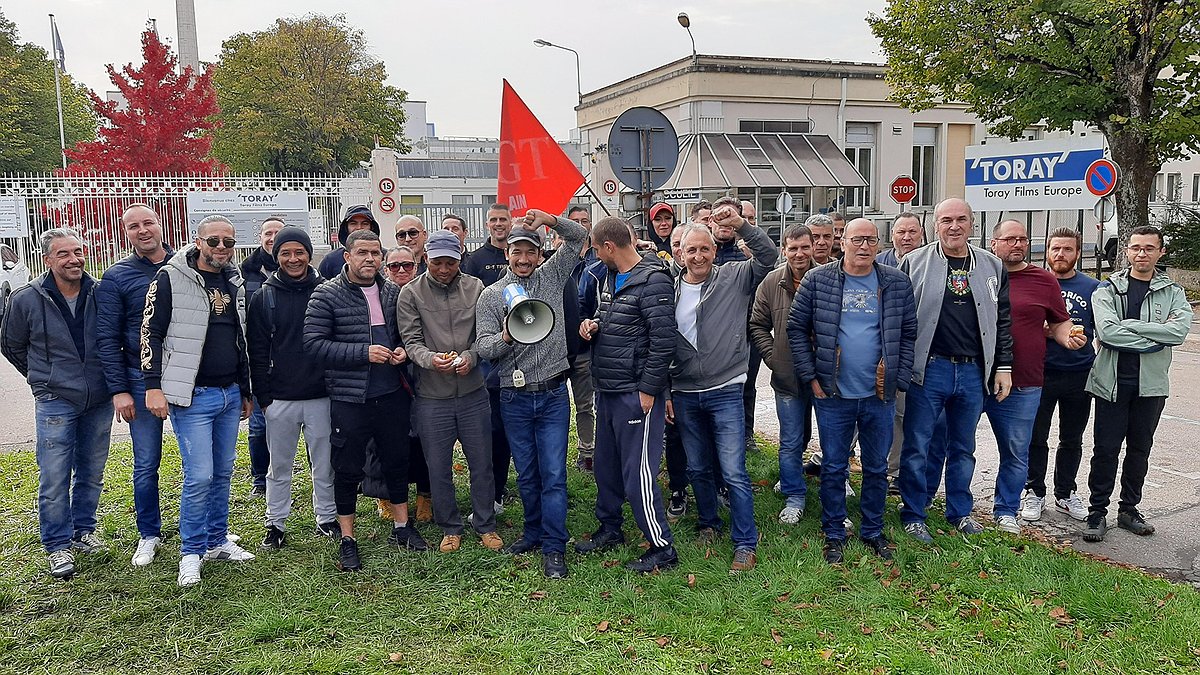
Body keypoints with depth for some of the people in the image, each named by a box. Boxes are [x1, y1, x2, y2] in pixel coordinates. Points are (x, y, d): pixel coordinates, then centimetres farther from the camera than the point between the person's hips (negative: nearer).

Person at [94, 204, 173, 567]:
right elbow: (107, 338, -2)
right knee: (146, 465, 6)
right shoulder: (117, 276, -1)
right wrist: (119, 389, -8)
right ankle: (149, 535, 23)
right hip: (142, 382, -1)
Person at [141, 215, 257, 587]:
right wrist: (153, 386, -13)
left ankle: (217, 541, 26)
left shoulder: (235, 283, 12)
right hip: (192, 396, -6)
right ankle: (191, 552, 9)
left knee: (223, 473, 13)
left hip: (230, 395, 6)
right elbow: (151, 333, -7)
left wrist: (245, 391, 19)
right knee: (200, 476, -7)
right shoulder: (170, 278, -6)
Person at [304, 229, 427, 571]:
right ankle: (347, 540, 19)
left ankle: (402, 527, 31)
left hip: (392, 394, 5)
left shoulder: (393, 292, 8)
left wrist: (402, 351, -3)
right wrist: (364, 353, -20)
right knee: (347, 469, 5)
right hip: (350, 399, -4)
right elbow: (314, 343, -14)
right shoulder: (326, 295, -7)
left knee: (398, 461, 15)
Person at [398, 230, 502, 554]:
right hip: (431, 397, -1)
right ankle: (450, 527, 28)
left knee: (481, 463, 11)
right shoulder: (411, 293, -2)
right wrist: (430, 359, -27)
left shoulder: (475, 288, 2)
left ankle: (485, 524, 28)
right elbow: (410, 340, -7)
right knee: (439, 467, 10)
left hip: (473, 393, 1)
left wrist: (471, 356, -17)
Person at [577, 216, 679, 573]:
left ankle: (663, 548, 8)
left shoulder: (652, 281, -16)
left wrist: (648, 390, -18)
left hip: (636, 393, -9)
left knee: (638, 474, -5)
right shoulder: (610, 277, 12)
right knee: (606, 466, 20)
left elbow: (663, 340, -19)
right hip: (607, 391, 9)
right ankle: (610, 529, 37)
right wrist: (591, 324, 4)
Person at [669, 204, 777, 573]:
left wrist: (742, 225, -22)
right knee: (697, 469, 15)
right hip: (684, 394, 4)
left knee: (734, 472, -5)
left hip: (725, 391, -3)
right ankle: (709, 525, 35)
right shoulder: (671, 290, 6)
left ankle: (745, 544, 5)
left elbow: (769, 255, -12)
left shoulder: (734, 278, -1)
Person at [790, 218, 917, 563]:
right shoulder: (817, 280, -4)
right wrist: (811, 377, -6)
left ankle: (873, 531, 30)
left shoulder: (897, 283, 1)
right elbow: (797, 328, -1)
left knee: (877, 468, 13)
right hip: (832, 394, -1)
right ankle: (834, 535, 23)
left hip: (880, 395, 2)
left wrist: (900, 379, -2)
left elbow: (909, 333, 5)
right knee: (833, 467, 8)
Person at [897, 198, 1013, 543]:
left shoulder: (992, 267, 8)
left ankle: (960, 511, 29)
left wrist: (1003, 366, 8)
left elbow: (1002, 321, 12)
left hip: (974, 372, 3)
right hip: (929, 369, -3)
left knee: (963, 447, 15)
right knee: (917, 446, 3)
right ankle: (913, 514, 15)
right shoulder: (915, 262, -2)